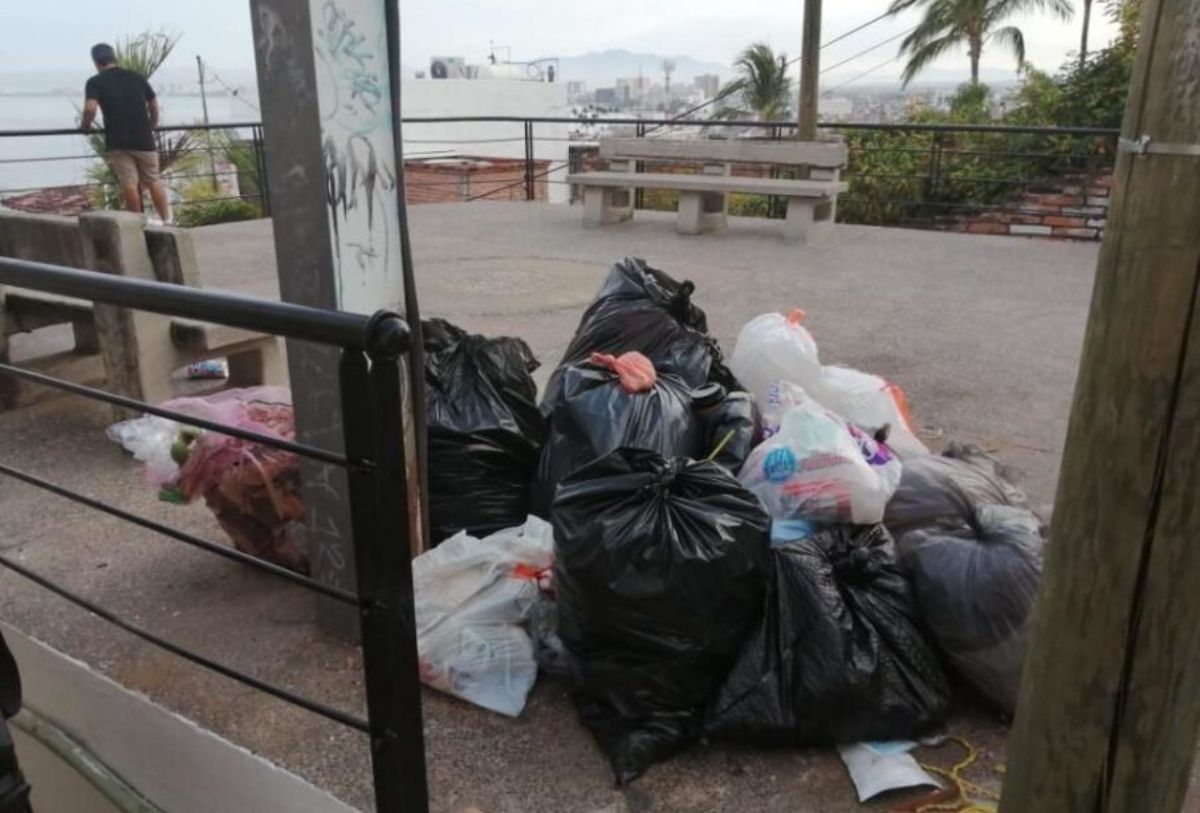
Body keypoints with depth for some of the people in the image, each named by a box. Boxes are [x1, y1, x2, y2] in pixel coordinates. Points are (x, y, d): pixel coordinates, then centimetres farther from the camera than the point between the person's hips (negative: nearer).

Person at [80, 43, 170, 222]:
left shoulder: (95, 82, 0)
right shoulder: (136, 77, 10)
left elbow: (90, 108, -14)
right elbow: (154, 106, 14)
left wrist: (85, 125, 5)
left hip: (117, 141, -2)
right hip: (143, 138, 2)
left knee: (129, 183, 1)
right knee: (153, 181, 8)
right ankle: (167, 220, 8)